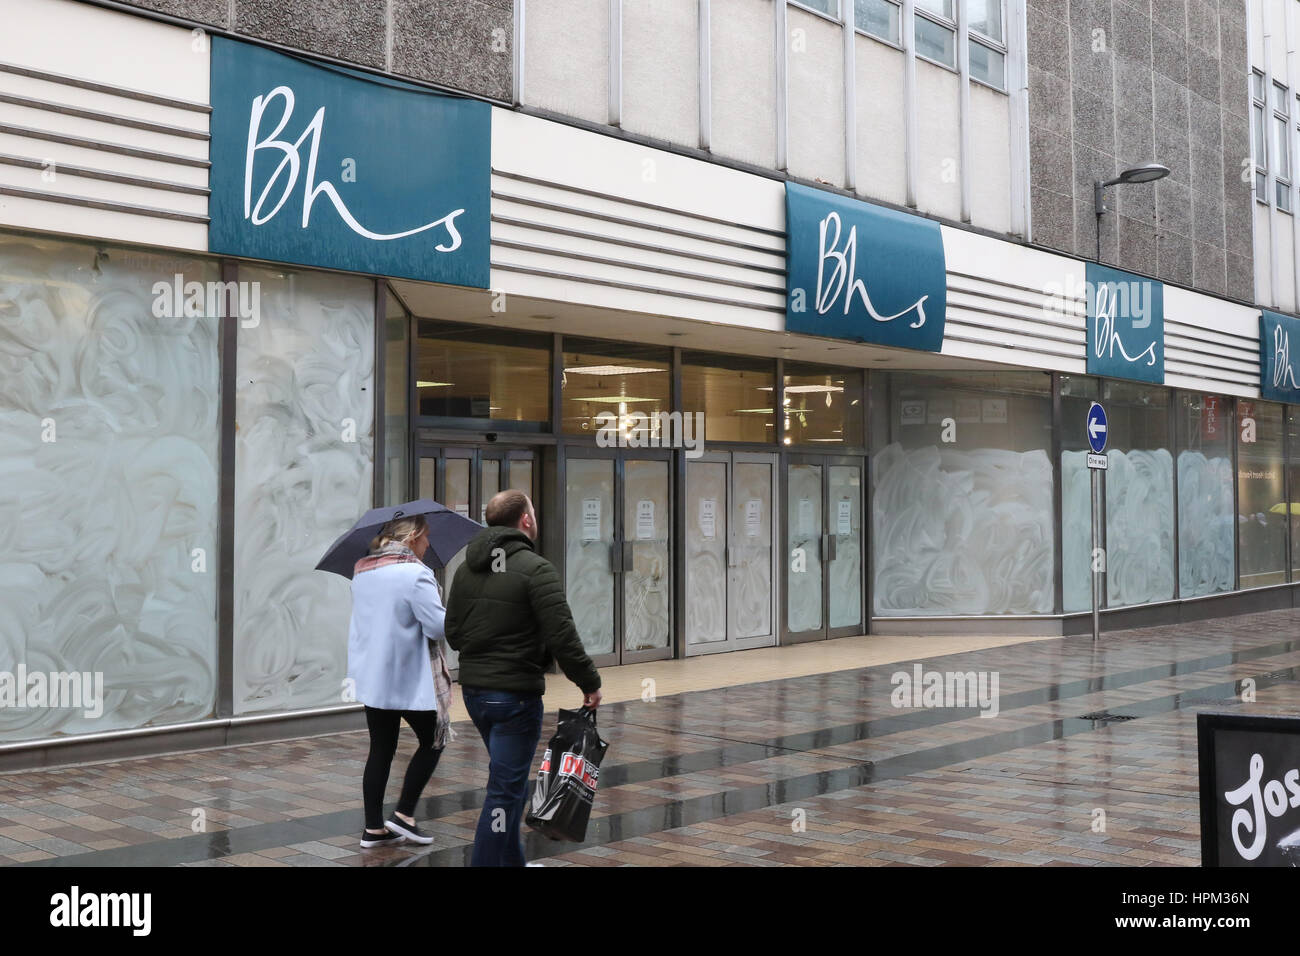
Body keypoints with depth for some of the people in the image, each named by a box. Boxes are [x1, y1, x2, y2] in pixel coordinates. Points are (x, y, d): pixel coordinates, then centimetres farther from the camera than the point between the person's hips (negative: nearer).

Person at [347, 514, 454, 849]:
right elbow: (438, 626, -21)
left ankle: (373, 828, 14)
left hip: (371, 679, 8)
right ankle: (404, 815, 9)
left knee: (381, 750, 12)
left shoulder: (361, 572, 9)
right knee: (432, 741, 11)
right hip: (409, 679, -7)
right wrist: (458, 611, -2)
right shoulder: (415, 574, -18)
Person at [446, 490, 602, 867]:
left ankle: (512, 860, 33)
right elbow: (561, 637, -20)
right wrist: (590, 683, -9)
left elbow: (452, 630, 13)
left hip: (473, 691, 8)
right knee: (505, 791, -2)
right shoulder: (535, 569, -16)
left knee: (511, 781, 23)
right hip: (516, 695, -8)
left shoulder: (467, 569, 8)